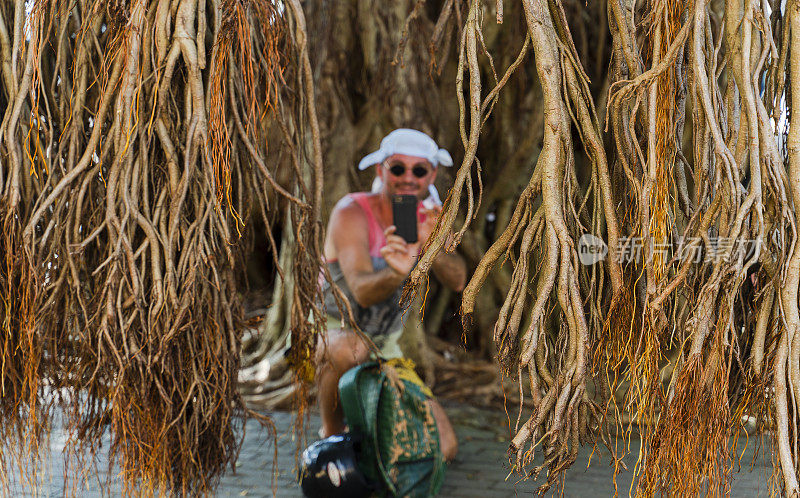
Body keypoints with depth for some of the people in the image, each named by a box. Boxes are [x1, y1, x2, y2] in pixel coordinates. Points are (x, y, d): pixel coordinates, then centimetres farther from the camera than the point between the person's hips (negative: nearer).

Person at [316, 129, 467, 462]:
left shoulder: (427, 218, -1)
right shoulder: (352, 213, -19)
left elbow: (458, 281, -18)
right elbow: (362, 291, -34)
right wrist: (396, 273, -56)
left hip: (386, 350, 5)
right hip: (334, 333, -5)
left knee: (444, 449, -7)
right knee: (351, 347, -42)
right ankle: (331, 434, -14)